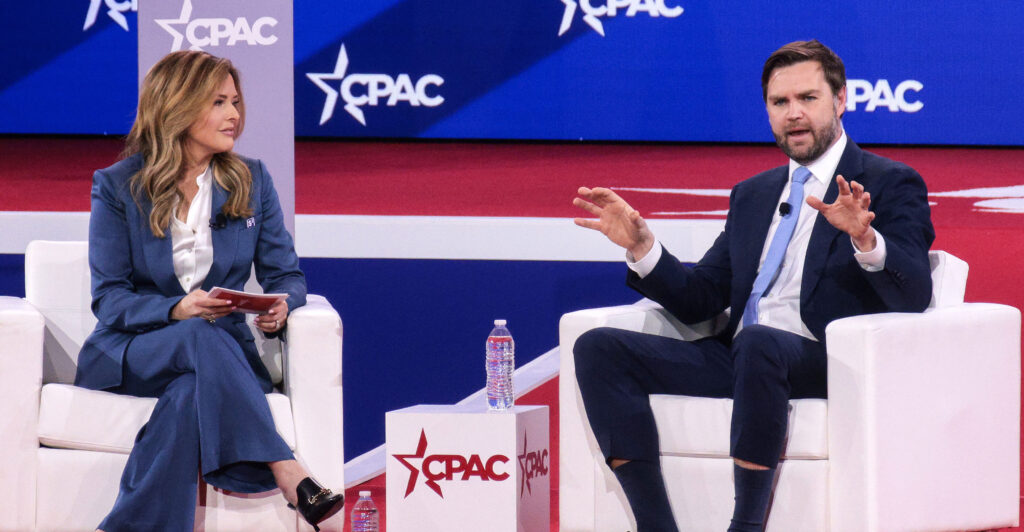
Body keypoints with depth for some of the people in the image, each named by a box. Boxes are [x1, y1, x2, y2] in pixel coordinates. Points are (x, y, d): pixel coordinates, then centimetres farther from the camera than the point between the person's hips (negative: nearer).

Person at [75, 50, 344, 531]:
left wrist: (281, 306, -17)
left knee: (191, 394, -37)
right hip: (131, 355, -3)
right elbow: (109, 298, -5)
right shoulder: (117, 186, 0)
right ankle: (290, 478, -51)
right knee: (201, 338, -38)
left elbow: (285, 273, 9)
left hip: (223, 351, 3)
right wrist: (176, 310, -24)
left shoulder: (251, 181, 10)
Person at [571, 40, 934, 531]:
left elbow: (913, 297, -10)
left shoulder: (890, 185, 5)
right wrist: (641, 246, 4)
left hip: (824, 362, -6)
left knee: (759, 343, -40)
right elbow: (698, 300, 21)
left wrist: (865, 239, -29)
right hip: (736, 357, 7)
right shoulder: (752, 195, 24)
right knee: (597, 348, -12)